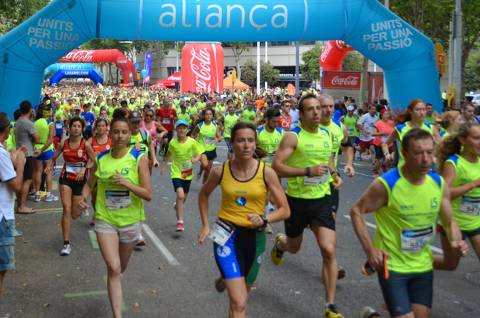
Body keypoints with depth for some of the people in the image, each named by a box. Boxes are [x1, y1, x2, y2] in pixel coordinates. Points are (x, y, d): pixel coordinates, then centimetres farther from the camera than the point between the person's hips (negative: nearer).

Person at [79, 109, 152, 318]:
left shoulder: (139, 158, -11)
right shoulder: (101, 159, -4)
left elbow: (148, 194, -13)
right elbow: (90, 183, 13)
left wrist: (127, 184, -28)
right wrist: (83, 198, -8)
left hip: (131, 221, 0)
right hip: (105, 220, 0)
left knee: (121, 268, 21)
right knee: (113, 268, -12)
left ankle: (114, 288, 54)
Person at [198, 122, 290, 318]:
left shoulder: (266, 173, -8)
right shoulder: (221, 171, -6)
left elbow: (285, 210, -4)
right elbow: (203, 195, 14)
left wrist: (264, 219, -21)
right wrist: (205, 225, 8)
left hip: (254, 236, 2)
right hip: (227, 234, -2)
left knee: (240, 297, 21)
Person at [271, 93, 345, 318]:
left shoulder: (327, 134, 4)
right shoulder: (293, 136, -14)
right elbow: (277, 166, -21)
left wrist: (335, 175, 5)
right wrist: (308, 171, -28)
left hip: (322, 199, 3)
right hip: (297, 200, -3)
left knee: (329, 250, -10)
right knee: (293, 247, 18)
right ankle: (279, 243, 59)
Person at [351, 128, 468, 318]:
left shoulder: (439, 183, -6)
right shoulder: (386, 184, -21)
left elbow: (449, 221, 7)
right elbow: (357, 211, -11)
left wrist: (456, 241, -14)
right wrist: (370, 249, -20)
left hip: (423, 266, 5)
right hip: (392, 265, -5)